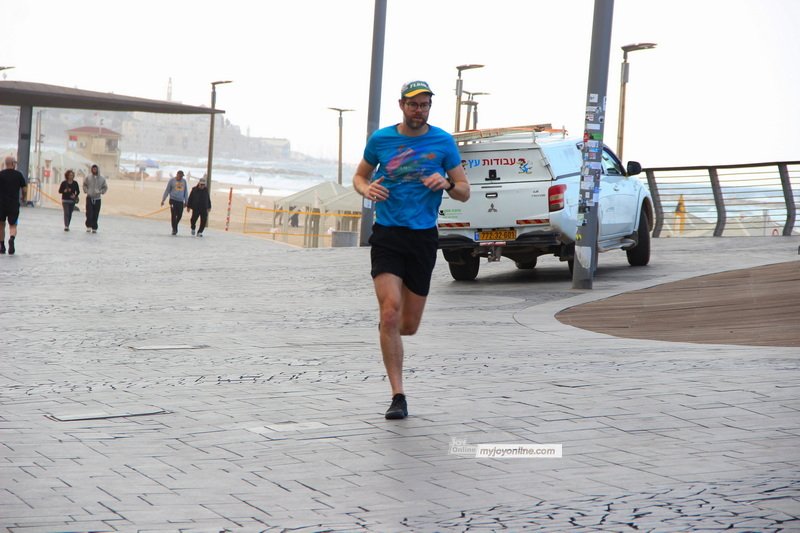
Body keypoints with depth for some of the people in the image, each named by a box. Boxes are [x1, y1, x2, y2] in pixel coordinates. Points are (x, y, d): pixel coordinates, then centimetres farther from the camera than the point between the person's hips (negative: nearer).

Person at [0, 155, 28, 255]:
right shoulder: (18, 174, -2)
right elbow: (24, 190, 0)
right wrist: (23, 197, 20)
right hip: (14, 204, 0)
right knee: (13, 225, 6)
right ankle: (12, 238, -25)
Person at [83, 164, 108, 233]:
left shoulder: (102, 179, 0)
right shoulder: (88, 177, 0)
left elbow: (105, 187, 9)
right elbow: (84, 185, 10)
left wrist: (101, 192, -7)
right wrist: (86, 191, -5)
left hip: (97, 199, 1)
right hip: (89, 198, -1)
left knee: (96, 215, 3)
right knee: (89, 213, -7)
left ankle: (94, 228, 11)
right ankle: (89, 226, 7)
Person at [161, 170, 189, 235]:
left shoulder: (184, 181, 10)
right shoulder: (172, 180, 0)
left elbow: (186, 192, 16)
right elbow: (167, 190, 4)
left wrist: (186, 202, 14)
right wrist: (163, 200, 1)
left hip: (180, 201, 3)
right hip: (173, 200, -3)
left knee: (179, 215, 3)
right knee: (174, 215, -8)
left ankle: (175, 226, 28)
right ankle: (174, 229, -1)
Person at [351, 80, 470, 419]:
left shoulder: (443, 142, 3)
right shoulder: (380, 139, 4)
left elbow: (464, 192, 7)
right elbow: (359, 176, 18)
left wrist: (447, 184, -15)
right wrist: (366, 189, -6)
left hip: (423, 237, 1)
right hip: (387, 235, -1)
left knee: (409, 326, 6)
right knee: (390, 312, -17)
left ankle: (385, 330, 44)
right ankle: (398, 396, -11)